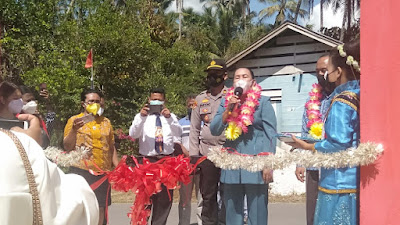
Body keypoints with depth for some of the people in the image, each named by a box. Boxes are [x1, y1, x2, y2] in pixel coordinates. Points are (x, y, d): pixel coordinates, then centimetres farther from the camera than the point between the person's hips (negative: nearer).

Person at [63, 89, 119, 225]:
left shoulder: (106, 122, 14)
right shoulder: (74, 120, 4)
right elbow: (67, 147, -1)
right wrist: (74, 129, -16)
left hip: (103, 172, 3)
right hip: (81, 171, -3)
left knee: (100, 207, 6)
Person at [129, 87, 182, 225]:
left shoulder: (171, 117, 8)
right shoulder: (141, 117, 4)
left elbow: (178, 134, -9)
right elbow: (133, 134, -13)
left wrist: (169, 118, -26)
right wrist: (141, 117, -29)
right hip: (147, 160, -2)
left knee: (165, 197, 8)